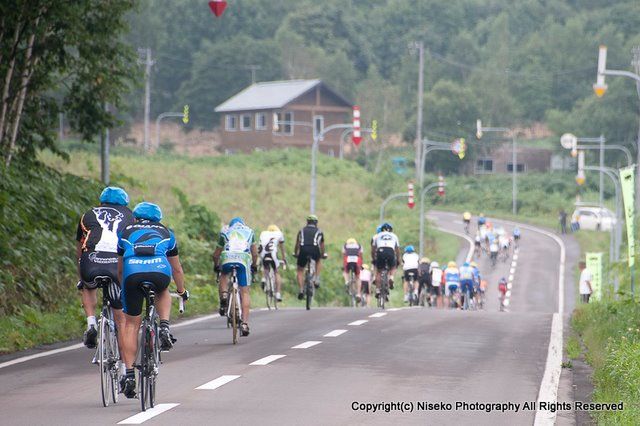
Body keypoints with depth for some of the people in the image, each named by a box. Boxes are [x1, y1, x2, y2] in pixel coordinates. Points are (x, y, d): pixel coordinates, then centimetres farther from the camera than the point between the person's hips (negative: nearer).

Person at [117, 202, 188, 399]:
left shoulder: (126, 231, 32)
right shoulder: (165, 232, 33)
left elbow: (119, 269, 38)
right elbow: (176, 268, 42)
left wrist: (123, 288, 55)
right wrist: (182, 291, 58)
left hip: (132, 273, 0)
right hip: (160, 272, 0)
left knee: (131, 324, 12)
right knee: (162, 293, 37)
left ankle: (129, 374, 6)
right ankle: (164, 327, 11)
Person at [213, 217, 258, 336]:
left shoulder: (225, 232, 30)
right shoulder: (249, 232, 31)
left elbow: (216, 255, 34)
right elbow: (255, 253, 34)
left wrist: (216, 266, 51)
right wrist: (254, 265, 50)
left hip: (227, 259, 0)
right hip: (244, 259, 0)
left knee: (224, 275, 34)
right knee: (244, 292, 6)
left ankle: (223, 296, 8)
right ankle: (245, 323, -3)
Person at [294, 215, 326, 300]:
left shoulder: (302, 231, 27)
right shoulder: (319, 232, 26)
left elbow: (297, 244, 36)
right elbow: (322, 245, 38)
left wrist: (296, 254, 52)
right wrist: (322, 255, 55)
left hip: (303, 250, 0)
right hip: (314, 250, 0)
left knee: (300, 271, 16)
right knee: (318, 261, 35)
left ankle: (301, 290, 2)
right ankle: (317, 279, 21)